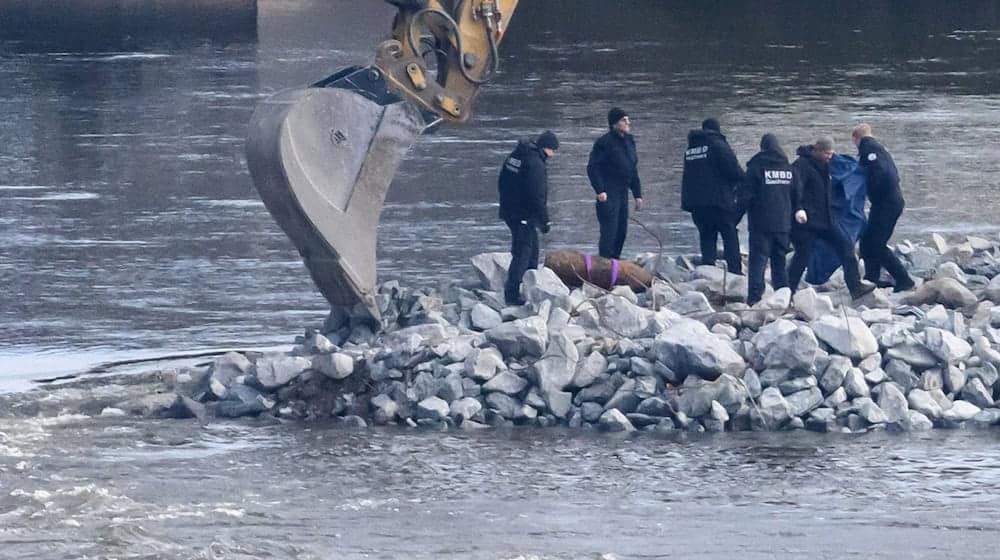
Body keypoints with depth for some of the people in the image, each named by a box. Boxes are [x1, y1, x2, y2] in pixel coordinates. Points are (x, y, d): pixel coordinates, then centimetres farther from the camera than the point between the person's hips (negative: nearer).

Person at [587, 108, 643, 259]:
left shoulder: (629, 141, 14)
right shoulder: (604, 143, -11)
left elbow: (633, 171, 20)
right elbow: (592, 167, -14)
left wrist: (638, 195, 17)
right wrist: (600, 190, -21)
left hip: (622, 193, 8)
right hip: (608, 195, -8)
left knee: (621, 231, 11)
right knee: (609, 231, -12)